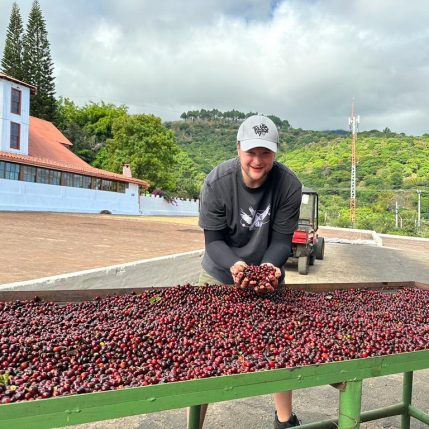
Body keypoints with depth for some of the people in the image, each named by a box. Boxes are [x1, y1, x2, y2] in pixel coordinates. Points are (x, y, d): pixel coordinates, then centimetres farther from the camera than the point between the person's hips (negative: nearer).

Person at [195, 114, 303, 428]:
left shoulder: (289, 185, -19)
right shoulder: (216, 183, -22)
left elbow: (282, 239, -14)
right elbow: (213, 239, -17)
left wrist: (270, 266, -33)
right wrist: (234, 265, -36)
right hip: (218, 277, -1)